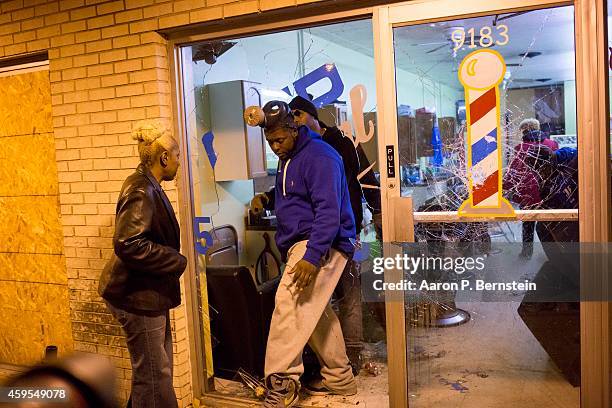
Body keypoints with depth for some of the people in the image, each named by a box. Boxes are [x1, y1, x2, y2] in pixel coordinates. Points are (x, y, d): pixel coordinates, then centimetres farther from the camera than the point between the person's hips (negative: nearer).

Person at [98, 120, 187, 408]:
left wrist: (173, 260, 8)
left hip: (148, 292, 10)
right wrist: (177, 262, -20)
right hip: (138, 296, -10)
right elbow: (128, 244, -30)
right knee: (153, 375, 3)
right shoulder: (141, 190, -21)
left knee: (156, 369, 21)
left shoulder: (149, 187, 10)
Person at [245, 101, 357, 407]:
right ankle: (339, 379, 28)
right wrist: (268, 201, 14)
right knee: (316, 313, 15)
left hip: (321, 245, -10)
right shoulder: (287, 158, 16)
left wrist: (312, 257, -30)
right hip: (299, 244, 10)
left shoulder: (319, 157, -14)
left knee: (289, 303, -23)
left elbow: (328, 211, -23)